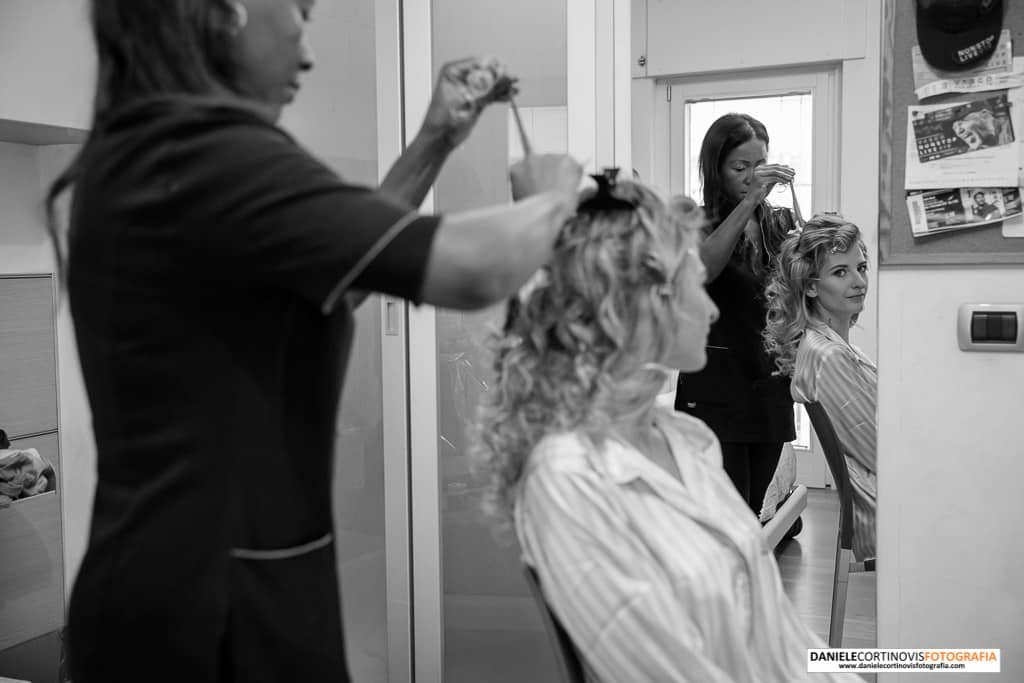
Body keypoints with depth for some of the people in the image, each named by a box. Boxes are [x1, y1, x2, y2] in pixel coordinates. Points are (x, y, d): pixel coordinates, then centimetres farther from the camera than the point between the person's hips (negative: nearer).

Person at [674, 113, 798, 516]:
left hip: (770, 386, 5)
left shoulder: (779, 223, 10)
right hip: (716, 389, -4)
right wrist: (748, 201, -24)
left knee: (758, 513, 10)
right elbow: (700, 270, -22)